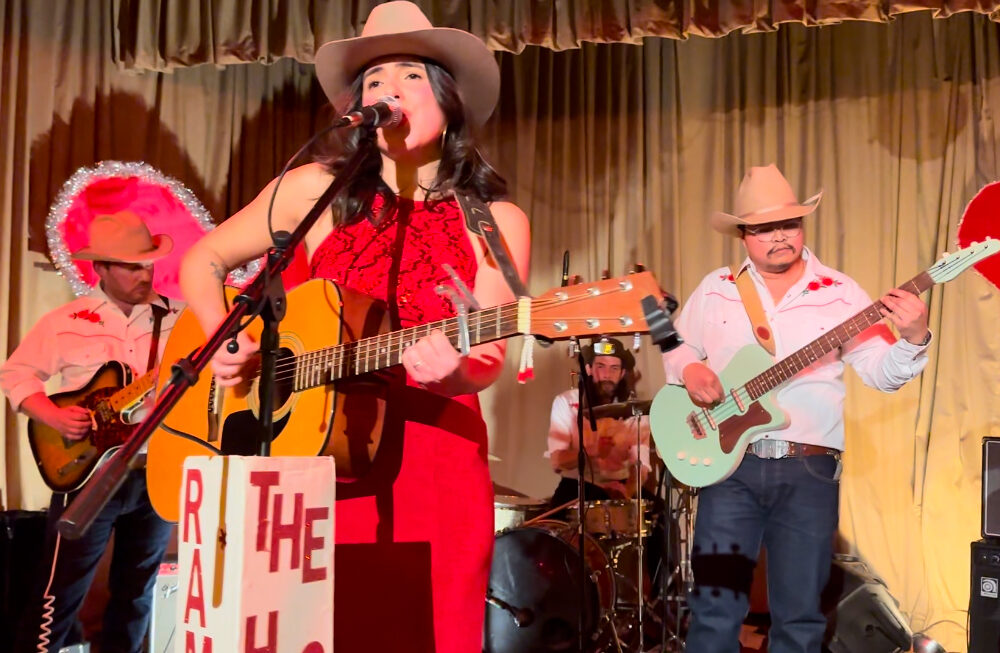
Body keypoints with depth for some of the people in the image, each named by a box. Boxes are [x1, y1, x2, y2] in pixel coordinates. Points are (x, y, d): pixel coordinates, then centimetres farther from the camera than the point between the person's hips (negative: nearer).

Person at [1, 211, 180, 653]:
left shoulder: (178, 319, 5)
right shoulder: (67, 321, 1)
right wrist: (54, 418, -12)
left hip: (158, 471, 3)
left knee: (137, 589, 14)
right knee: (63, 589, 0)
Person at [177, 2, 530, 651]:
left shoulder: (496, 221, 0)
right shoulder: (318, 190, 2)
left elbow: (487, 358, -10)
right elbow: (203, 262, 11)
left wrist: (447, 369, -32)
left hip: (434, 467, 0)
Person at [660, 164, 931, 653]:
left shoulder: (840, 293, 3)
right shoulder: (714, 290, 8)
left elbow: (882, 373, -2)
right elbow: (677, 350, 17)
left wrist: (912, 340, -23)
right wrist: (688, 370, -6)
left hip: (810, 471, 0)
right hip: (730, 465, 0)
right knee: (714, 608, 0)